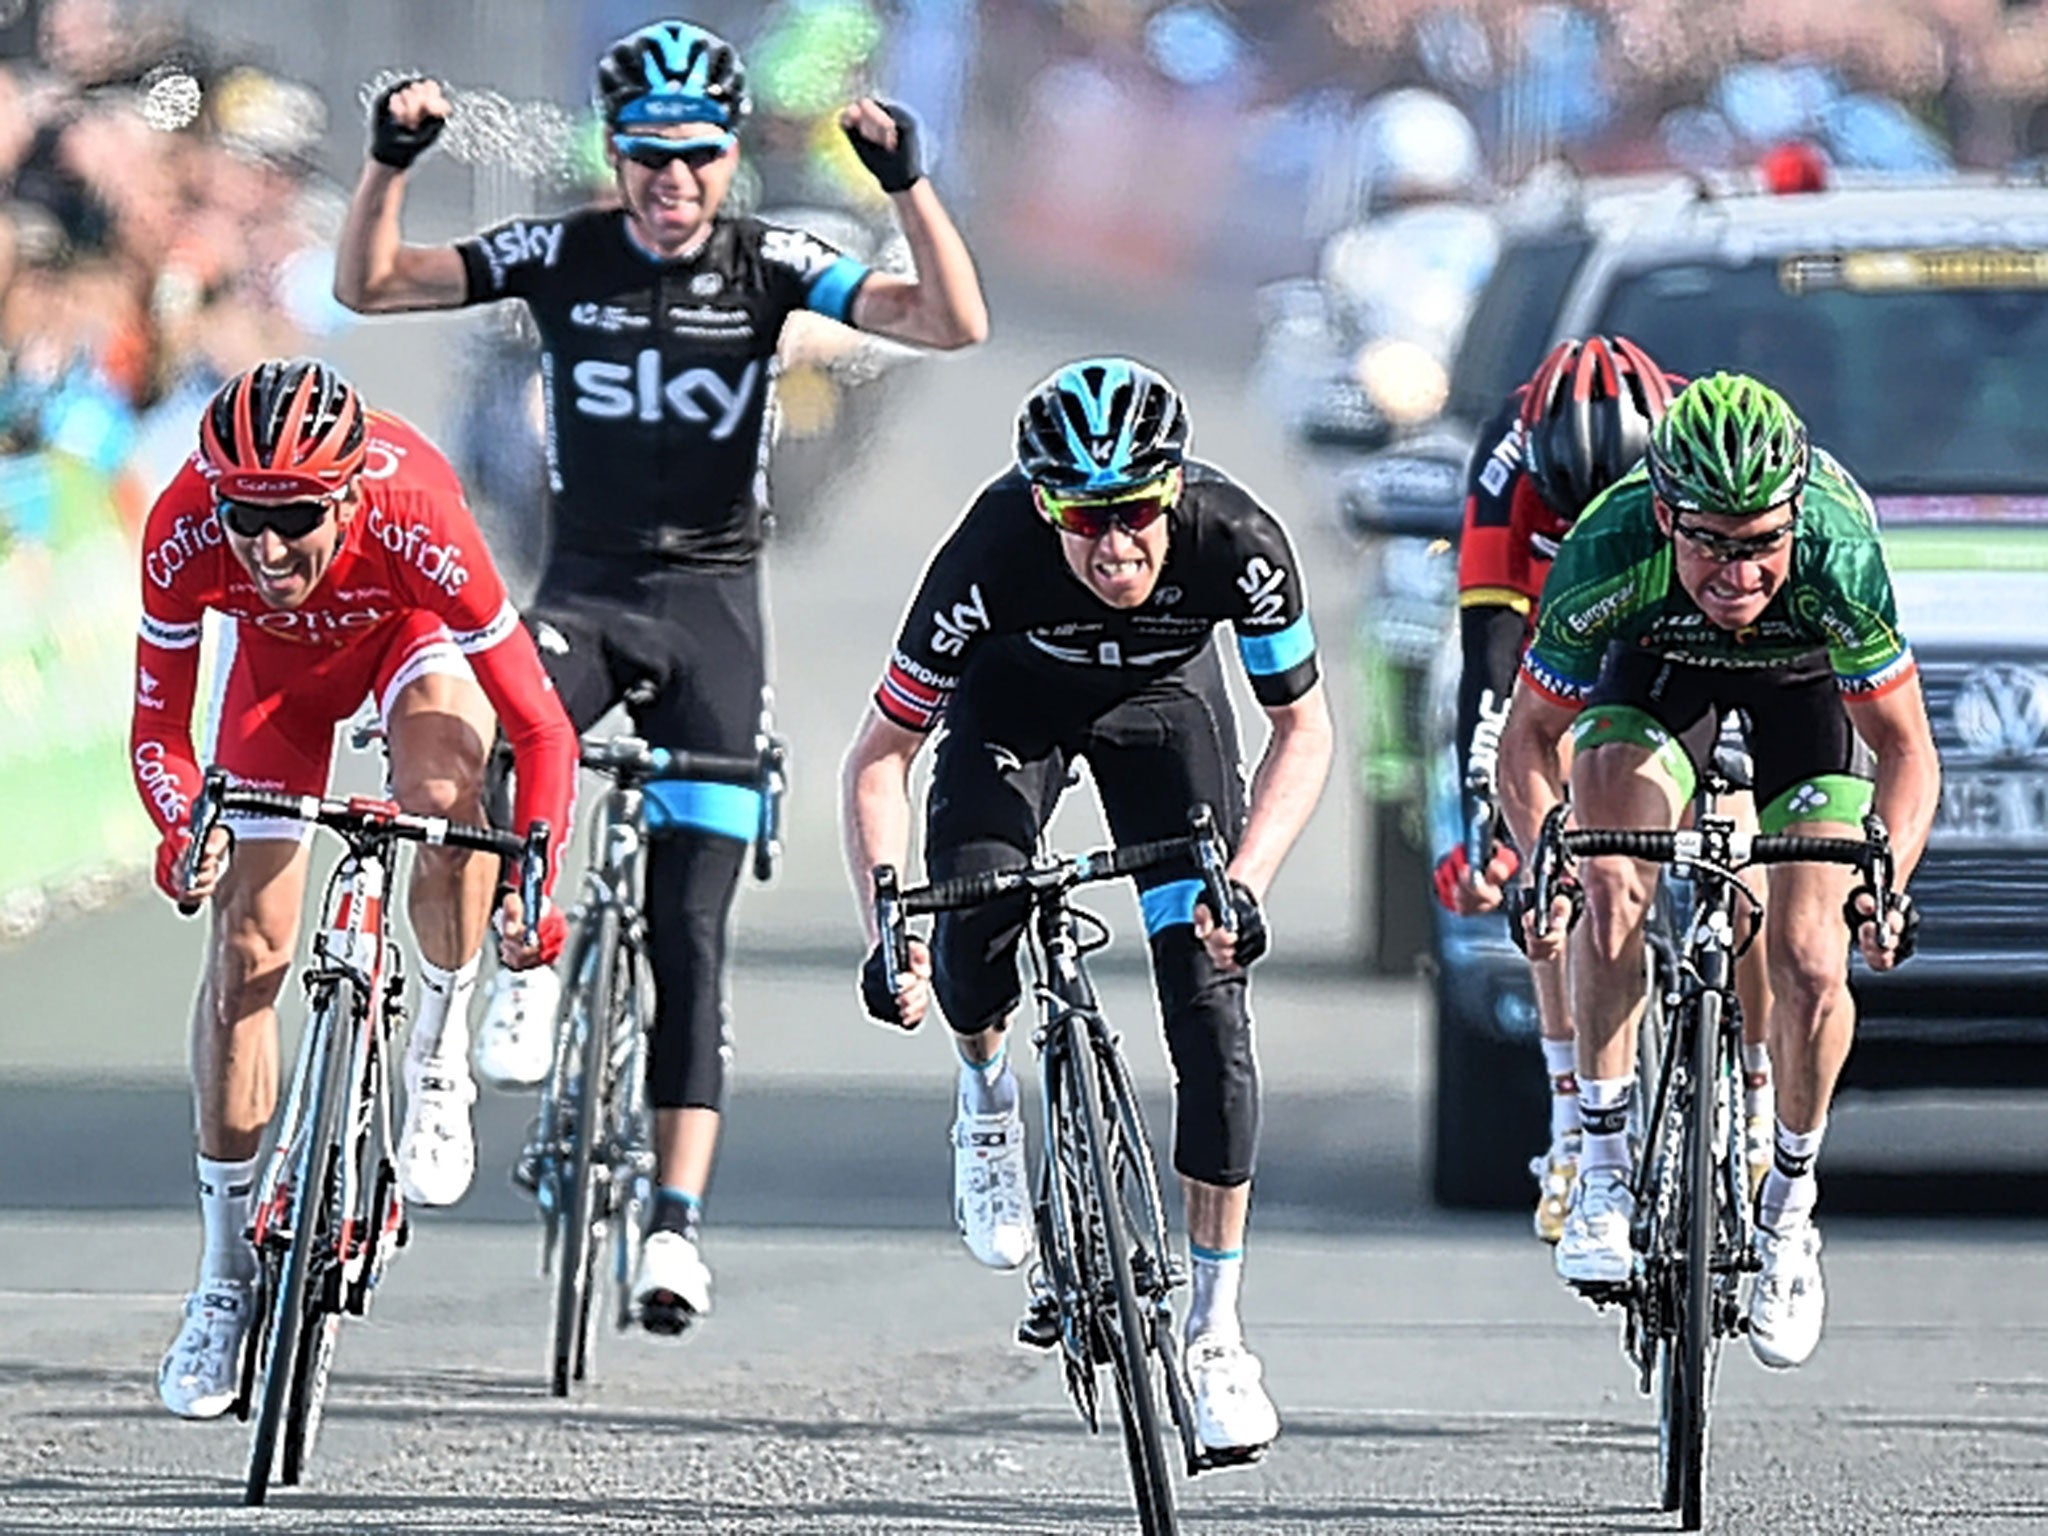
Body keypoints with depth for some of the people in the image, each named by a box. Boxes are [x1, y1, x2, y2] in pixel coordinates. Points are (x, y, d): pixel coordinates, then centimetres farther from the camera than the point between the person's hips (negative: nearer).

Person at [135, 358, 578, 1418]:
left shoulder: (414, 518, -41)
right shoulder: (184, 533, -36)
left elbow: (539, 725, -33)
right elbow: (158, 732, -25)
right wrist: (184, 832, -46)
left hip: (410, 634, -2)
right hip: (279, 662, 2)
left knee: (443, 801, -35)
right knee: (245, 951, -5)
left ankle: (438, 1055, -7)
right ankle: (225, 1277, 6)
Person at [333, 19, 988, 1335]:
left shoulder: (769, 267, -4)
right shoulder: (561, 257, -1)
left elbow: (954, 323, -12)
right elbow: (370, 285, -4)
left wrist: (910, 183, -26)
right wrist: (390, 162, -21)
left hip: (714, 599, 0)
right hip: (586, 585, 0)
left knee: (691, 928, -3)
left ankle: (679, 1216, -4)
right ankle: (528, 969, -16)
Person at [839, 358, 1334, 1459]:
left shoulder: (1237, 544, -34)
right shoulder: (994, 556, -37)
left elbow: (1305, 730, -18)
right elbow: (879, 756, -27)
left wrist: (1246, 880, -32)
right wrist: (886, 932, -37)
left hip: (1162, 697, 1)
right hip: (1014, 697, -1)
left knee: (1208, 997, -13)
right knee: (969, 943, -25)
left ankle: (1215, 1334, -6)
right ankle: (988, 1099, 13)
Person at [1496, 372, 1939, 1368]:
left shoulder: (1837, 557, -39)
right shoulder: (1611, 557, -37)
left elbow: (1906, 752, -26)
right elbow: (1529, 739, -22)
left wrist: (1887, 882, -44)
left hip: (1804, 678, 0)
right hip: (1661, 662, 0)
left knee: (1810, 965, -13)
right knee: (1610, 882, -28)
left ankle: (1789, 1206, 12)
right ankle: (1605, 1165, -16)